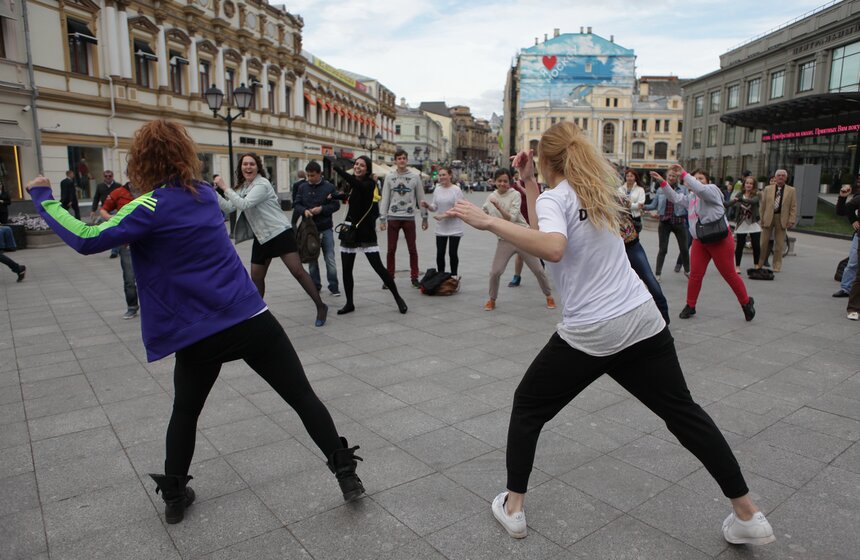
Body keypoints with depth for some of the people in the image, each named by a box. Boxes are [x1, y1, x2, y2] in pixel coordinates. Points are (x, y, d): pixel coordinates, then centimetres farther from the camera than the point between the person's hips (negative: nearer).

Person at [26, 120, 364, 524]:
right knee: (303, 397, 9)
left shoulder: (153, 206, -8)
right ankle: (346, 474, 12)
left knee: (185, 413, 23)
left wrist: (42, 197, -2)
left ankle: (174, 497, 32)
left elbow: (87, 240, -13)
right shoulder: (205, 193, 9)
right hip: (251, 319, 3)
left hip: (199, 334, -2)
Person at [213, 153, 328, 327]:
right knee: (256, 278, 10)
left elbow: (244, 205, -24)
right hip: (261, 238, 8)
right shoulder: (244, 187, 12)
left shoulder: (262, 184, -14)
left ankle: (320, 306, -4)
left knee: (297, 271, -12)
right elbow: (228, 208, 11)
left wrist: (225, 188, -19)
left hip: (280, 233, -8)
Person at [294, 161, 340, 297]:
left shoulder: (329, 187, -3)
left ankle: (333, 286, 10)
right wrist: (304, 211, -15)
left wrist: (322, 209, -17)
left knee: (330, 259, 0)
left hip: (326, 229, -2)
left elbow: (336, 205, -4)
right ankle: (315, 285, 22)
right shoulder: (302, 187, 4)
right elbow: (296, 204, 5)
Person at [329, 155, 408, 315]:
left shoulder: (369, 183, -11)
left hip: (366, 233, -6)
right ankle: (349, 303, 19)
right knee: (346, 270, 6)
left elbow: (358, 185, -34)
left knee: (379, 268, -6)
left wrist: (338, 169, -38)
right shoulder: (351, 184, 7)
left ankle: (398, 298, 7)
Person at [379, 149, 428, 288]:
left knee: (412, 249, 4)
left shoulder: (415, 176, 4)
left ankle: (414, 278, 13)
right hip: (393, 218, 0)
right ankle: (389, 278, 13)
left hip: (409, 217, 0)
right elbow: (385, 199, 5)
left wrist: (424, 217, 5)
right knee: (391, 250, 4)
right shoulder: (389, 177, 5)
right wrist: (382, 219, -1)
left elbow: (420, 197, 7)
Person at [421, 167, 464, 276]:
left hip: (454, 229, -4)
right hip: (440, 228, 4)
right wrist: (427, 205, -12)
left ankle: (453, 276, 17)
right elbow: (434, 207, 10)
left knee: (452, 254, 1)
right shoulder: (437, 190, 6)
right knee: (440, 254, 4)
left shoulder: (456, 190, -9)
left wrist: (443, 216, -21)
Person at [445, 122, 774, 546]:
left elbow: (552, 248, -30)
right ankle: (748, 515, 27)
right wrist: (528, 184, 18)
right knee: (684, 414, 19)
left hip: (589, 335, -6)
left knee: (527, 408, 14)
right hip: (643, 323, 7)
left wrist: (488, 221, -27)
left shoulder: (555, 197, -8)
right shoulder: (598, 191, 13)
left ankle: (513, 507, 20)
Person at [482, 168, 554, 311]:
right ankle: (492, 300, 18)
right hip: (505, 240, 2)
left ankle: (549, 297, 26)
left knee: (538, 270, 4)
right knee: (495, 272, -6)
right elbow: (482, 214, 20)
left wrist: (498, 206, -29)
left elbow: (512, 218, -20)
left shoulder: (515, 194, -10)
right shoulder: (491, 197, 3)